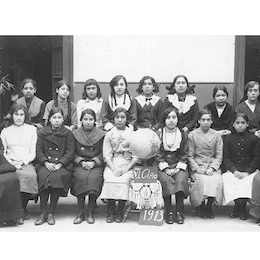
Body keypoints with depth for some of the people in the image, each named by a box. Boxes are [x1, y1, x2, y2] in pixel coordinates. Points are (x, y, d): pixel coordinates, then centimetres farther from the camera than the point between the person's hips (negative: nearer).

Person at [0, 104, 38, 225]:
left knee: (31, 175, -34)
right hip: (11, 164, 1)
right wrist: (11, 163, -9)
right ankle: (22, 210, -18)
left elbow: (33, 152, 7)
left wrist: (22, 162, -10)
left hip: (27, 163, 0)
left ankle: (22, 208, -15)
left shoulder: (32, 130, 14)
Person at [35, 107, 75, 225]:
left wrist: (59, 164, -12)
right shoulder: (42, 133, 13)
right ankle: (43, 213, -22)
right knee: (43, 176, -30)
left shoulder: (68, 133, 8)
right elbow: (39, 151, 8)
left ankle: (51, 214, -20)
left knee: (56, 177, -32)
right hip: (45, 164, 1)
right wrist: (46, 163, -9)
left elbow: (70, 152, 2)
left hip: (62, 165, -1)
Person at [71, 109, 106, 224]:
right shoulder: (75, 134, 8)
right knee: (81, 177, -30)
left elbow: (103, 153, 4)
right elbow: (73, 153, 6)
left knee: (94, 178, -30)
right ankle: (81, 212, -17)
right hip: (79, 164, 1)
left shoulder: (101, 134, 6)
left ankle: (90, 212, -14)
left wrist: (93, 162, -10)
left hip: (96, 164, 0)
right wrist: (81, 161, -9)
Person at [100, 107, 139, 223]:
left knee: (123, 180, -30)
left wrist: (126, 168, -10)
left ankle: (120, 212, -15)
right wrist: (114, 168, -12)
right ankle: (111, 211, -13)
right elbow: (107, 155, 5)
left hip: (128, 166, -1)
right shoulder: (109, 134, 12)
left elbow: (136, 156, 4)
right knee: (110, 180, -28)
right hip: (112, 166, 1)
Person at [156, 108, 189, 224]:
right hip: (163, 166, -1)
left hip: (179, 166, 1)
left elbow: (184, 154, 7)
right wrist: (166, 168, -10)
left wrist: (178, 168, -8)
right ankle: (169, 212, -23)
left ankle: (179, 212, -19)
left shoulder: (182, 134, 10)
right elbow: (157, 154, 1)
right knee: (165, 180, -31)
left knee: (181, 180, -29)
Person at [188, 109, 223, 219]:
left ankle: (209, 205, -2)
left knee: (217, 180, -28)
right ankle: (202, 206, -5)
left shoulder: (217, 135, 12)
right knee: (203, 180, -31)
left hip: (213, 167, 2)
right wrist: (196, 168, -11)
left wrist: (212, 168, -8)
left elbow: (219, 156, 7)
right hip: (197, 167, -2)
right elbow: (189, 156, 3)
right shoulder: (192, 135, 6)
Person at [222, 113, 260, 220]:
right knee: (228, 181, -27)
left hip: (249, 170, -1)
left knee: (247, 183, -29)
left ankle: (242, 207, -4)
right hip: (233, 170, 1)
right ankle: (237, 205, -3)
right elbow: (226, 158, 4)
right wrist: (234, 171, -11)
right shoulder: (228, 138, 7)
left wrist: (247, 172, -10)